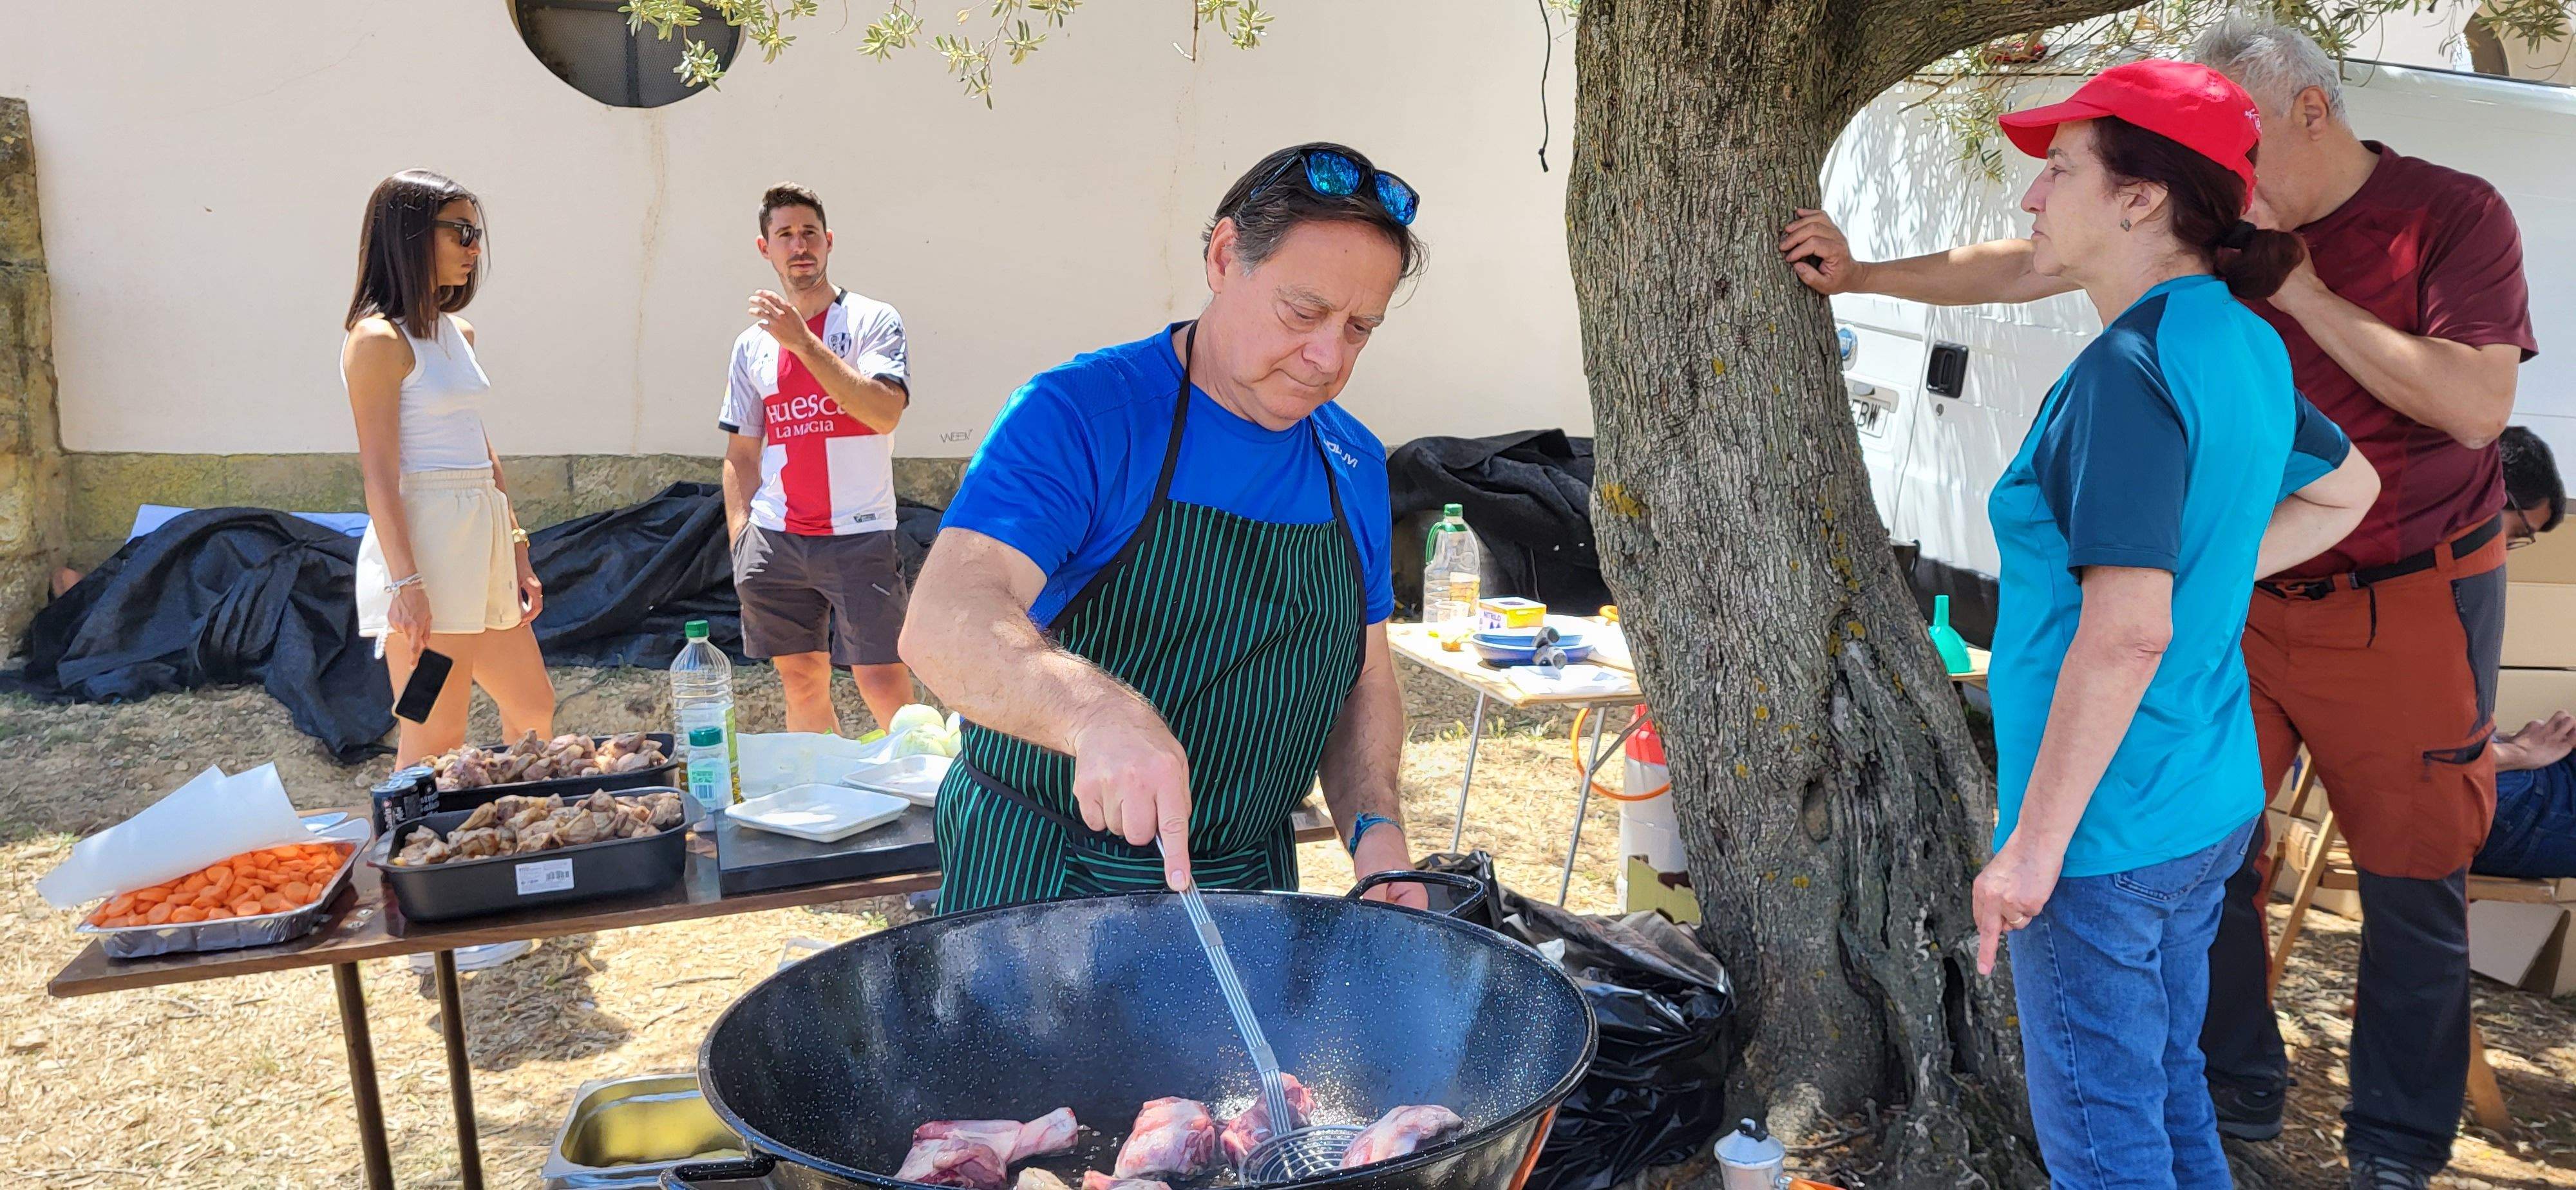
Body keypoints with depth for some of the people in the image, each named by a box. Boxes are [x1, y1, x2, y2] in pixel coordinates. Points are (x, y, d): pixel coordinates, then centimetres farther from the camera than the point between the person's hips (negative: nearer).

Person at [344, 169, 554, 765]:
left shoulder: (459, 333, 14)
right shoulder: (378, 339, -10)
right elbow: (379, 474, -15)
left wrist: (517, 552, 16)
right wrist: (405, 583, -20)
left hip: (481, 540, 9)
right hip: (421, 543, -9)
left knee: (535, 709, 17)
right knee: (434, 741, -3)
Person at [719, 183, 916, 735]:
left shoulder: (872, 321, 1)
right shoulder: (753, 343, 14)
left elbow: (885, 412, -17)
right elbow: (741, 452, 17)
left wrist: (803, 342, -19)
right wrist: (740, 541, 6)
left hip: (858, 536, -4)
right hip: (775, 540, 4)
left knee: (885, 688, -8)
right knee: (802, 684, 10)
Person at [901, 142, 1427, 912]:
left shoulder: (1356, 466, 2)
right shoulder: (1081, 413, -16)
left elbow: (1365, 678, 11)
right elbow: (945, 622, -29)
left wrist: (1375, 829, -6)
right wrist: (1097, 710, -48)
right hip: (1038, 878, -5)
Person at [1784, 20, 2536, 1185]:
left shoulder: (2451, 214, -9)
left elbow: (2476, 405, -20)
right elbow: (2020, 267, 4)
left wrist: (2302, 291, -20)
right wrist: (1858, 274, 4)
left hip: (2407, 602, -3)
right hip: (2243, 596, 4)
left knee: (2413, 883, 6)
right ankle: (2236, 1090, 26)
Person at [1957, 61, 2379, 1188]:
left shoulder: (2131, 368, -22)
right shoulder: (2243, 345, 5)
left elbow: (2125, 636, -26)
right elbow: (2348, 492, 23)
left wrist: (2033, 844, -20)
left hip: (2107, 831, -9)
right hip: (2208, 803, 9)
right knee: (2170, 1099, 23)